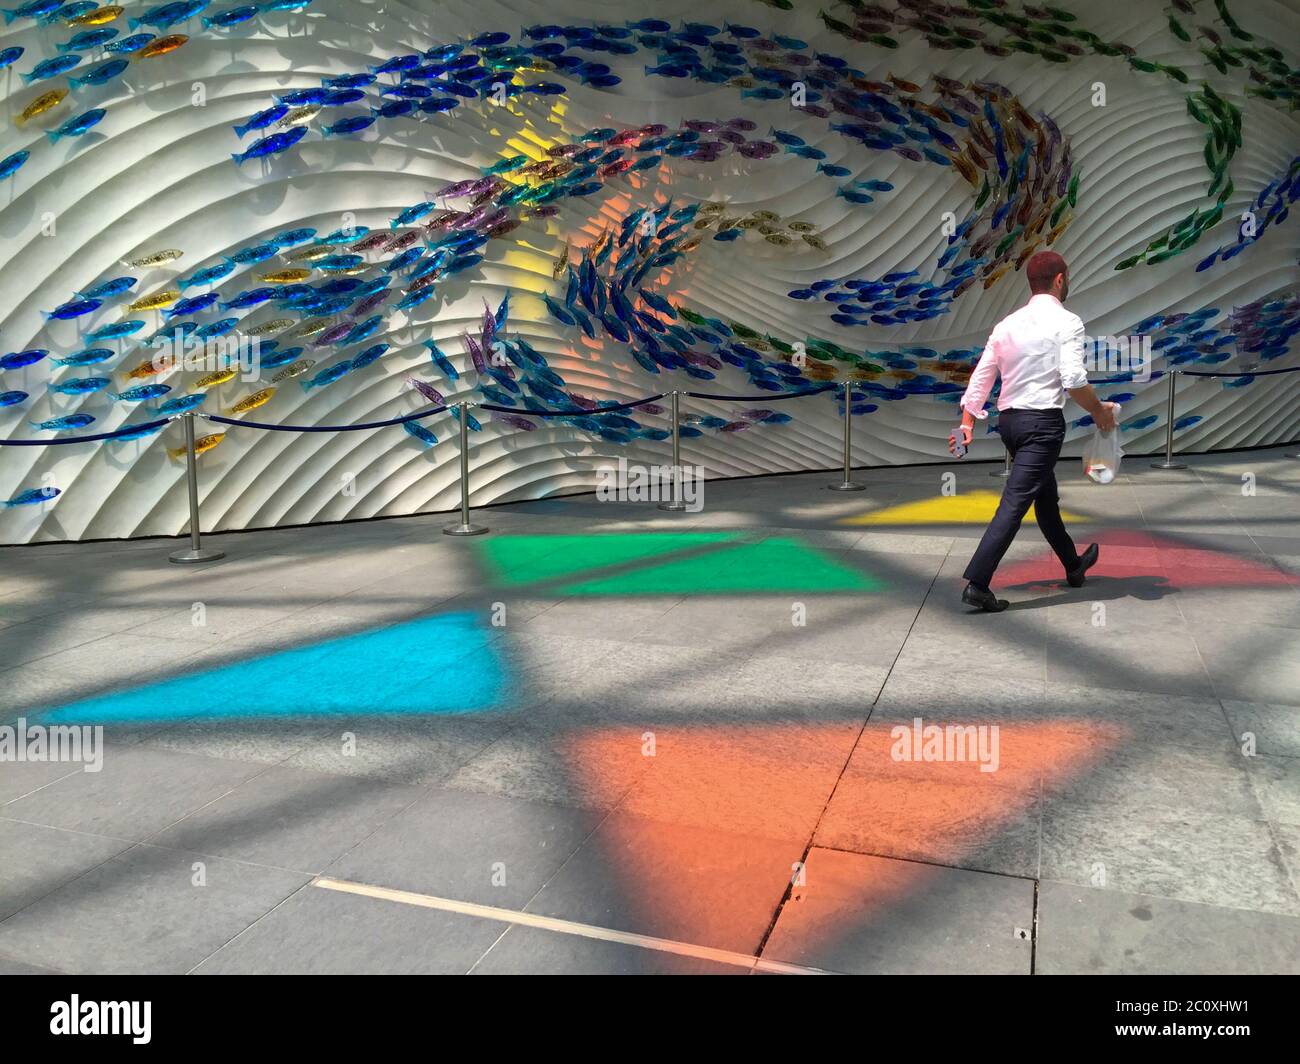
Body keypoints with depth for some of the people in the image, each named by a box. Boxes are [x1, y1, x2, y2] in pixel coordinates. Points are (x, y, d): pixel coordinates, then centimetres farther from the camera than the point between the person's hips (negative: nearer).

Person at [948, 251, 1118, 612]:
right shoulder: (1066, 322, -7)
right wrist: (1099, 412, -2)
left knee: (1046, 497, 22)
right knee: (1015, 502, -10)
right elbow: (1073, 380, -17)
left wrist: (967, 424, 11)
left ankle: (1073, 565, 41)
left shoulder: (1007, 324, 11)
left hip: (1009, 419, 8)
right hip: (1043, 422, -8)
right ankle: (977, 583, -16)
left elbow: (980, 376, 9)